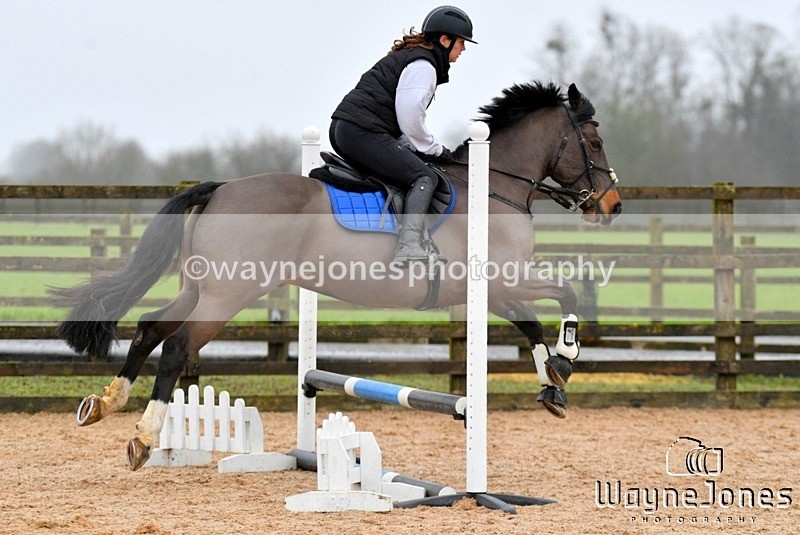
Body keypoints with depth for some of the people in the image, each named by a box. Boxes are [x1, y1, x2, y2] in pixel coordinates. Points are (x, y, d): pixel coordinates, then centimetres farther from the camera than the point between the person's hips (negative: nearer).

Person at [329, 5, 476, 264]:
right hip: (364, 133, -11)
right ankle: (409, 249, -34)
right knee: (424, 177, -14)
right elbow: (410, 119, -14)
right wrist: (435, 150, 0)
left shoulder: (407, 56, 26)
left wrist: (416, 147, 16)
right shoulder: (423, 66, -7)